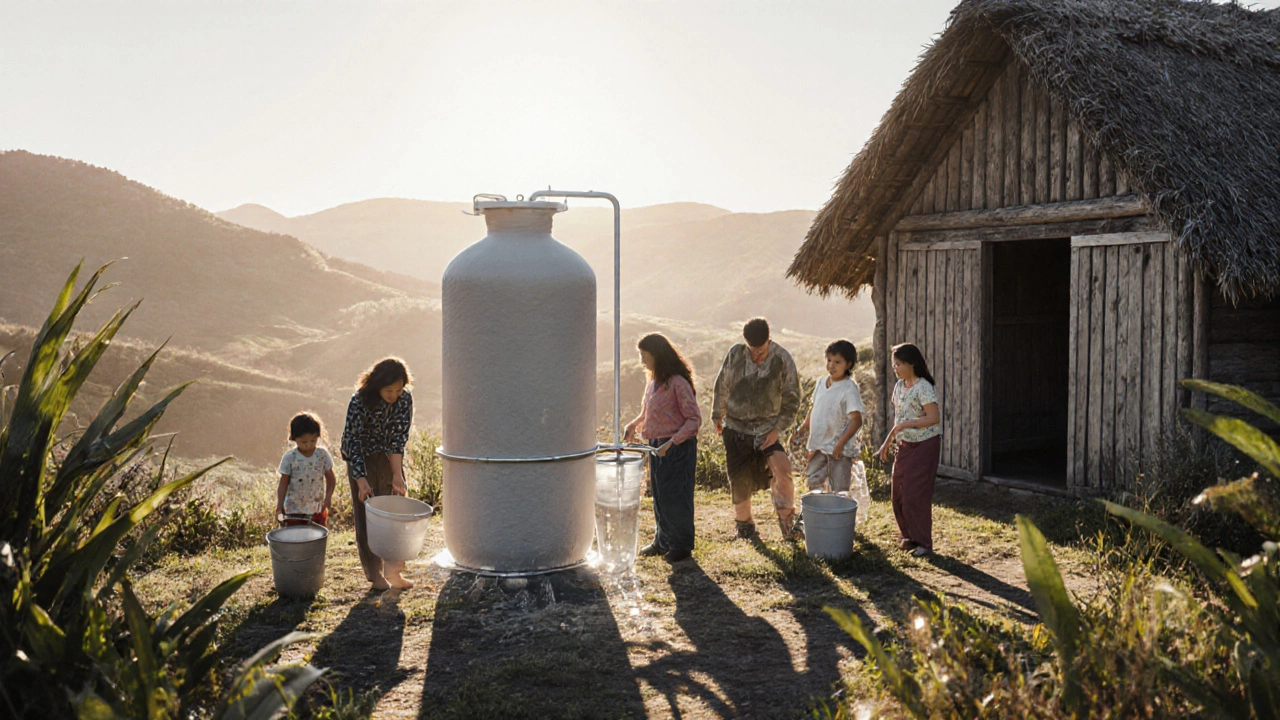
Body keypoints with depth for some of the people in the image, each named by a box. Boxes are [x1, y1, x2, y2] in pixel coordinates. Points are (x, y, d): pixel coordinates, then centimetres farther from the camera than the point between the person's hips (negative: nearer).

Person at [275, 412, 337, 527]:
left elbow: (330, 478, 3)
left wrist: (328, 496, -14)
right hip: (294, 511, -2)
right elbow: (283, 484, -5)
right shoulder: (289, 457, -10)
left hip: (317, 509, 2)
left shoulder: (322, 454, -5)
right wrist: (279, 506, -14)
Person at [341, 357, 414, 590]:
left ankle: (393, 570, 7)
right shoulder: (360, 402, -25)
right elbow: (352, 440, -26)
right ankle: (375, 575, 9)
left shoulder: (405, 399, -14)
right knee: (366, 516, 0)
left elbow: (399, 438, -14)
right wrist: (361, 480, -32)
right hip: (361, 460, -3)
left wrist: (397, 474, -23)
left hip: (390, 459, 3)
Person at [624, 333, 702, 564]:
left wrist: (672, 442, -26)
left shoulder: (677, 383, -19)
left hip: (678, 448, -8)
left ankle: (682, 545, 16)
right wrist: (633, 425, 5)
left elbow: (694, 419, -19)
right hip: (656, 447, 8)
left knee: (674, 497, 1)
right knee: (659, 495, 16)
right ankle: (662, 541, 30)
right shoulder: (653, 382, 8)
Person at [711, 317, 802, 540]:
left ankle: (787, 521, -6)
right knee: (739, 479, 7)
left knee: (782, 469, -20)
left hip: (767, 428, -2)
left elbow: (791, 398, -5)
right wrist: (717, 415, 13)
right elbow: (722, 385, 8)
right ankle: (744, 522, 28)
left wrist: (778, 429, -11)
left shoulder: (782, 359, -10)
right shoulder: (735, 354, -6)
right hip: (735, 427, 2)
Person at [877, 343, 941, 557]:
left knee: (916, 494, -7)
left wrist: (906, 424, -29)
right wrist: (888, 441, 18)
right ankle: (908, 535, 24)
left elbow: (934, 418, -24)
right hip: (905, 445, 8)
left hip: (925, 445, -8)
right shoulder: (899, 386, 9)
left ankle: (923, 542, 4)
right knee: (899, 494, 9)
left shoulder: (923, 388, -16)